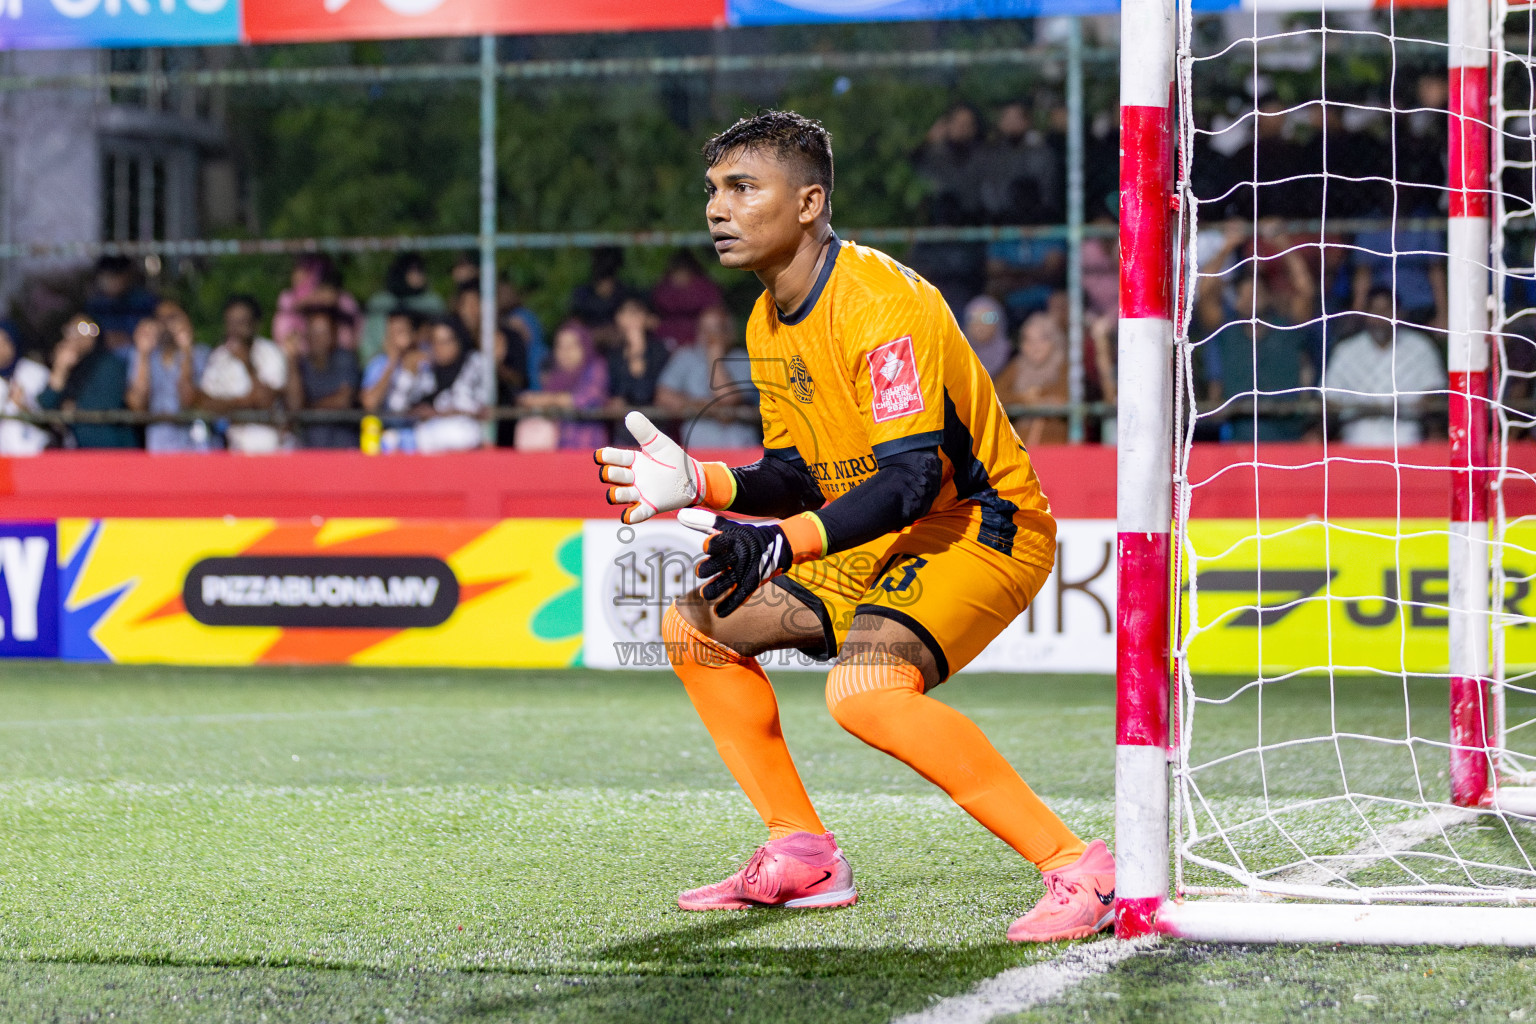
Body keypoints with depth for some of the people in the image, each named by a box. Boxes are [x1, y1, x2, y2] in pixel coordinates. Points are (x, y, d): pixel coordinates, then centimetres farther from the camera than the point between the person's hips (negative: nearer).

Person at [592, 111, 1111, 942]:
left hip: (982, 528, -10)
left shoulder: (880, 304, -23)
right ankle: (802, 858, 14)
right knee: (694, 624, 8)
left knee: (863, 688, -34)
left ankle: (1076, 869, -27)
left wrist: (784, 541, -41)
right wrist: (698, 485, -7)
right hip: (879, 541, 10)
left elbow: (912, 479, -31)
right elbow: (799, 478, 11)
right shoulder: (768, 323, 6)